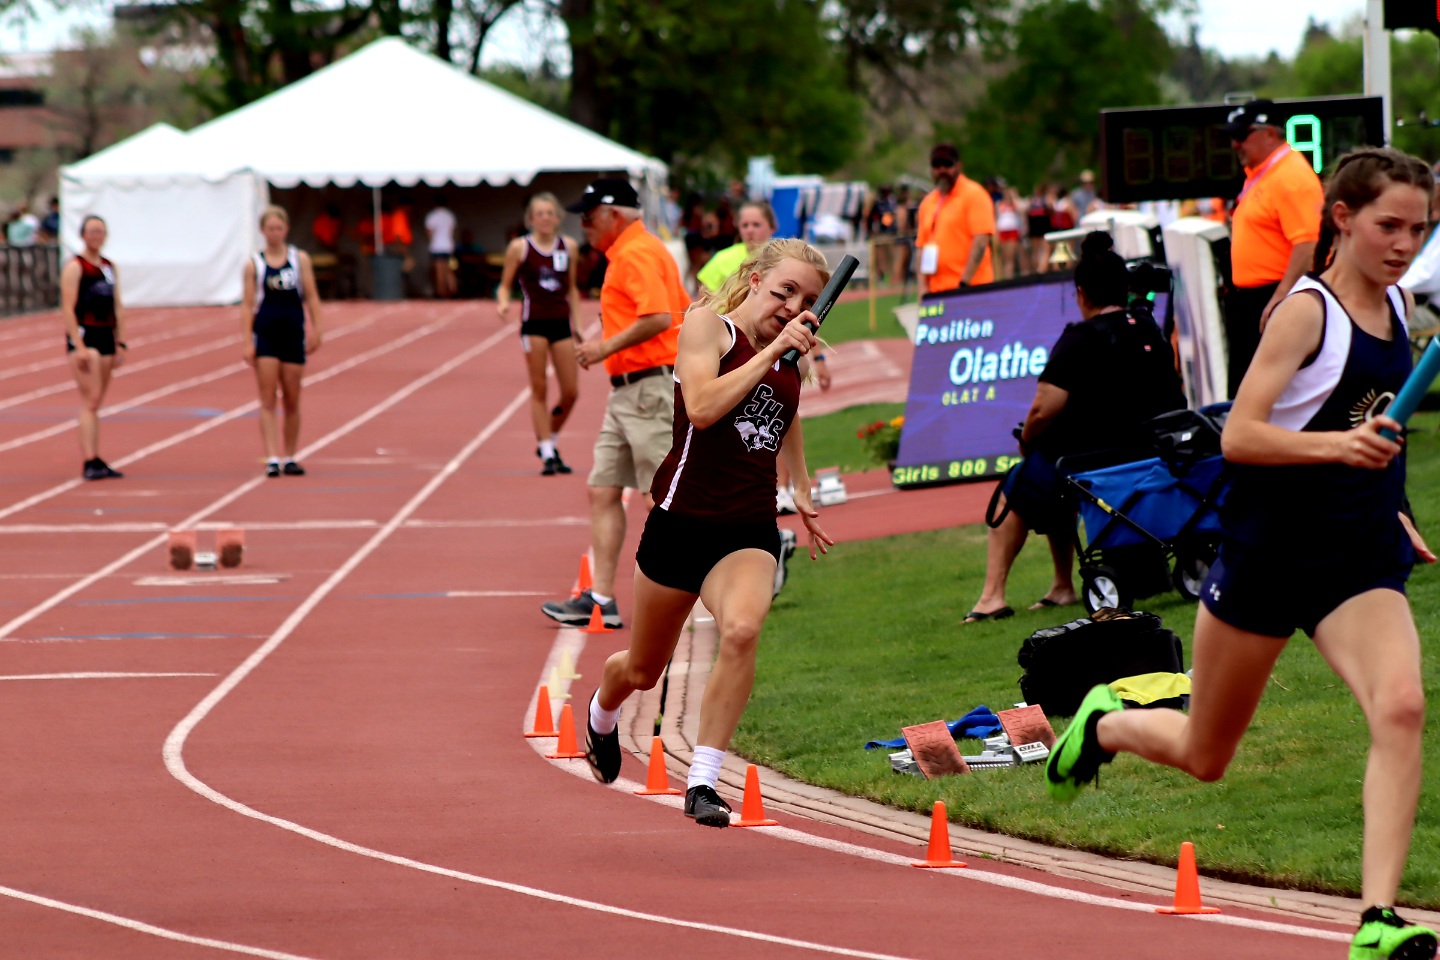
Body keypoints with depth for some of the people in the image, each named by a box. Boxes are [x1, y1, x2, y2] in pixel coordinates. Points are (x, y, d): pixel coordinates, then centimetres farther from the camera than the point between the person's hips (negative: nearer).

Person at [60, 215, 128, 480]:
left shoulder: (110, 267, 15)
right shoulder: (75, 267, -6)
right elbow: (68, 309, -12)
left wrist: (120, 344, 13)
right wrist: (79, 346, -19)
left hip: (106, 337, 7)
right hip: (83, 336, -7)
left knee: (95, 402, 9)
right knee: (90, 399, -14)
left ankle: (91, 461, 11)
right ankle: (91, 461, -19)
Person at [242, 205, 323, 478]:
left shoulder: (300, 259, 5)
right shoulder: (254, 264, 2)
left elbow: (311, 296, 3)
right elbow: (247, 304, 0)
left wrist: (315, 330, -6)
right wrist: (247, 341, -7)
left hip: (293, 333, 1)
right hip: (265, 334, -1)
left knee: (292, 401, 7)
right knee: (267, 401, -7)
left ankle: (289, 458, 17)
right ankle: (272, 458, -12)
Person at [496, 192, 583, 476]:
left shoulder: (569, 247, 7)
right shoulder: (519, 247, -3)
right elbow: (505, 284, 3)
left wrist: (576, 324, 13)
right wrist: (503, 302, -18)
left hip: (561, 322, 4)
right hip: (534, 323, -4)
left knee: (571, 391, 1)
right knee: (539, 389, -2)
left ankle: (549, 442, 23)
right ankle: (547, 453, 3)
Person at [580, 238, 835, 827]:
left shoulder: (792, 356, 11)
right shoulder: (708, 326, -7)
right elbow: (702, 406, -24)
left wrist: (801, 489, 34)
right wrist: (772, 351, -23)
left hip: (750, 530, 3)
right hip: (682, 519, -3)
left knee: (742, 630, -30)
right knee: (643, 670, 15)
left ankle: (702, 784, -25)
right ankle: (602, 715, 53)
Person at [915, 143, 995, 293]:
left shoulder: (974, 195, -2)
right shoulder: (928, 202, 16)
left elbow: (981, 241, -11)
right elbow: (922, 246, 18)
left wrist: (965, 281, -18)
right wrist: (924, 287, 6)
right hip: (937, 291, 6)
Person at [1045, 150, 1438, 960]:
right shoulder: (1307, 311, -14)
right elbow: (1238, 436, -22)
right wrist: (1337, 446, -36)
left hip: (1362, 559, 5)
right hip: (1272, 549, -5)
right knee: (1204, 756, 12)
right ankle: (1106, 722, 47)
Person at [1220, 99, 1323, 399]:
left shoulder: (1292, 176, -16)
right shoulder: (1257, 173, 16)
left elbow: (1308, 245, -25)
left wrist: (1279, 299, -28)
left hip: (1277, 298, -11)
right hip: (1247, 299, 11)